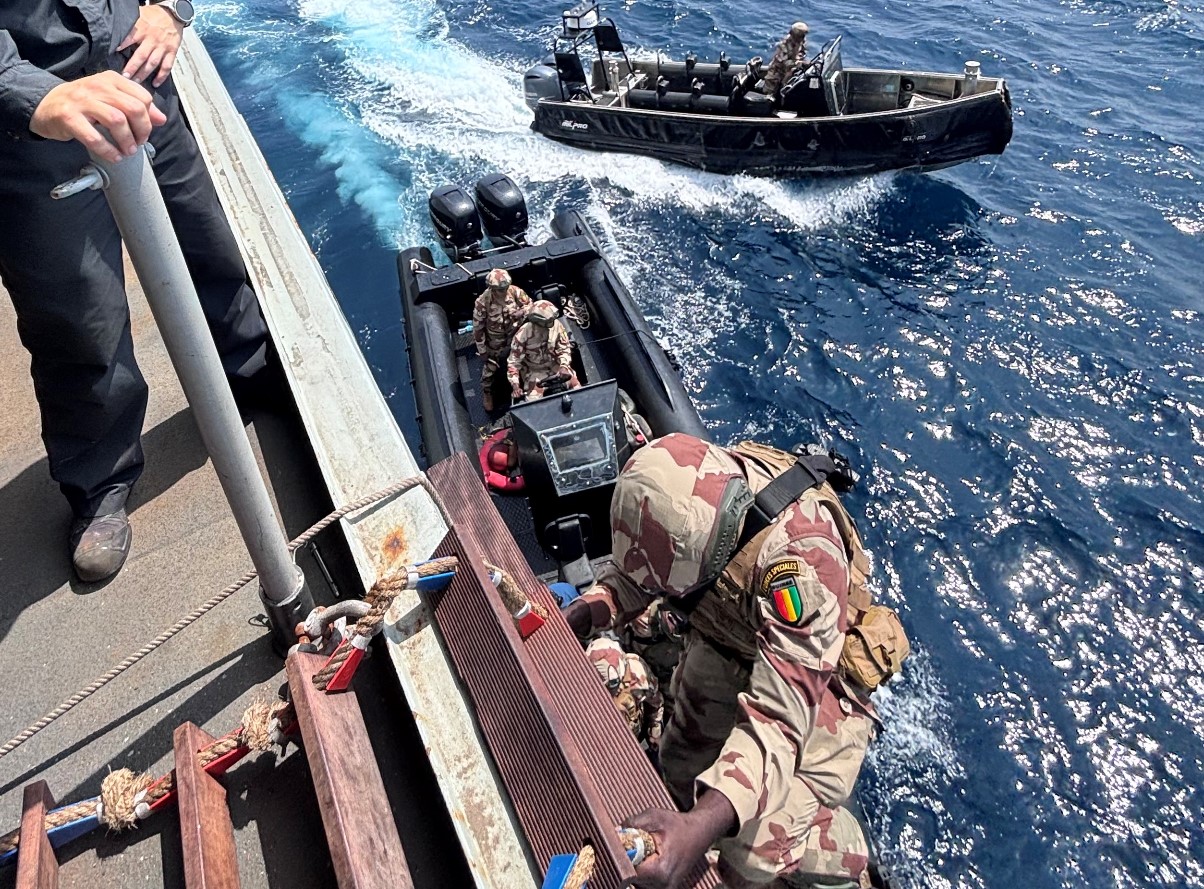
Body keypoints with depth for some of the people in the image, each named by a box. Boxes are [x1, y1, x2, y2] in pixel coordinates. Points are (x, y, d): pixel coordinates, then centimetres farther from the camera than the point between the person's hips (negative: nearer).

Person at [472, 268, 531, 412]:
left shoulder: (514, 291, -25)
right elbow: (478, 329, -21)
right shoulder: (482, 303, -34)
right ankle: (487, 392, 48)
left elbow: (529, 303, -6)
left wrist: (522, 312, -30)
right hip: (494, 344, -3)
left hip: (515, 338, 3)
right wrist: (482, 350, -13)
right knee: (490, 369, 19)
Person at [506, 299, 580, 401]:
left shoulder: (556, 325, -16)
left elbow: (564, 348, -3)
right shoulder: (524, 333, -23)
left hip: (554, 365, 3)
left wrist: (564, 366, -21)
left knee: (576, 386, -8)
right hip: (533, 370, -3)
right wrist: (515, 385, -26)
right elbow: (514, 361, -17)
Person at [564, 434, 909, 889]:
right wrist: (580, 613, -26)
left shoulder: (799, 555, -42)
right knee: (681, 771, 20)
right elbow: (631, 573, -8)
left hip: (812, 674, -5)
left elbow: (780, 715, -44)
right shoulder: (680, 497, -25)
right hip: (726, 644, 6)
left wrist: (701, 826, -55)